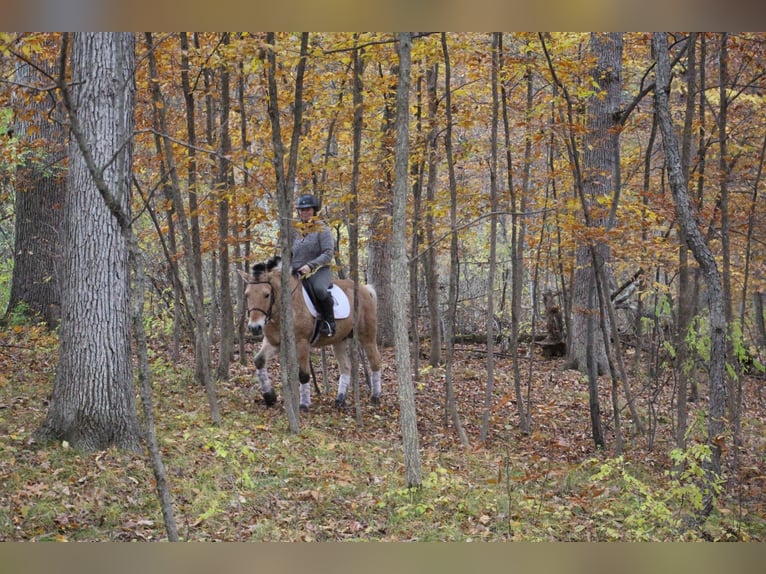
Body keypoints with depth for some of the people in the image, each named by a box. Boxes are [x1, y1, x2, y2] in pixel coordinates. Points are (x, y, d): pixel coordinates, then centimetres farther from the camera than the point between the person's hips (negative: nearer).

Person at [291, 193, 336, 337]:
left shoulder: (322, 229, -2)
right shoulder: (295, 230, 12)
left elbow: (328, 254, -11)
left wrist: (310, 265, -21)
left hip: (319, 270, -5)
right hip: (297, 272, 5)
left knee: (319, 289, -36)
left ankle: (329, 321, -18)